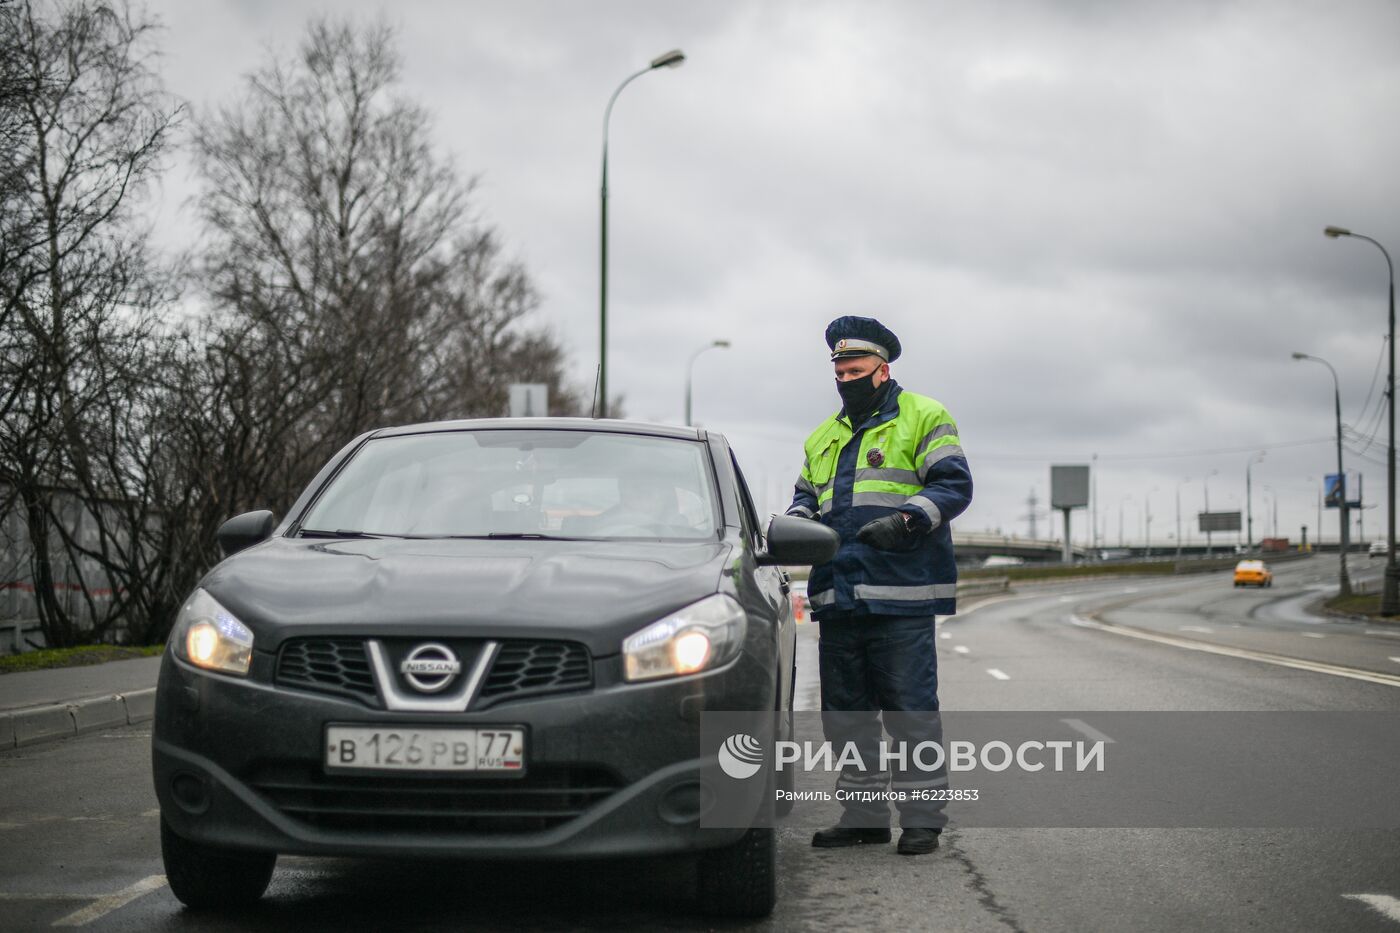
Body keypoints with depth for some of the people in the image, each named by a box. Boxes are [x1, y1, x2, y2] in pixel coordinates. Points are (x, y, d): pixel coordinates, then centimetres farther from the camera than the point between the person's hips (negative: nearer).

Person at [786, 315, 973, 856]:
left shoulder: (923, 418, 3)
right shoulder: (825, 436, 22)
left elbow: (954, 485, -6)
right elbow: (807, 496, 27)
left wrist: (905, 520, -21)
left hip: (901, 594, -7)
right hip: (838, 597, 7)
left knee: (910, 709, -5)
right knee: (846, 711, 9)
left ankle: (922, 817, 1)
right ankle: (863, 814, 18)